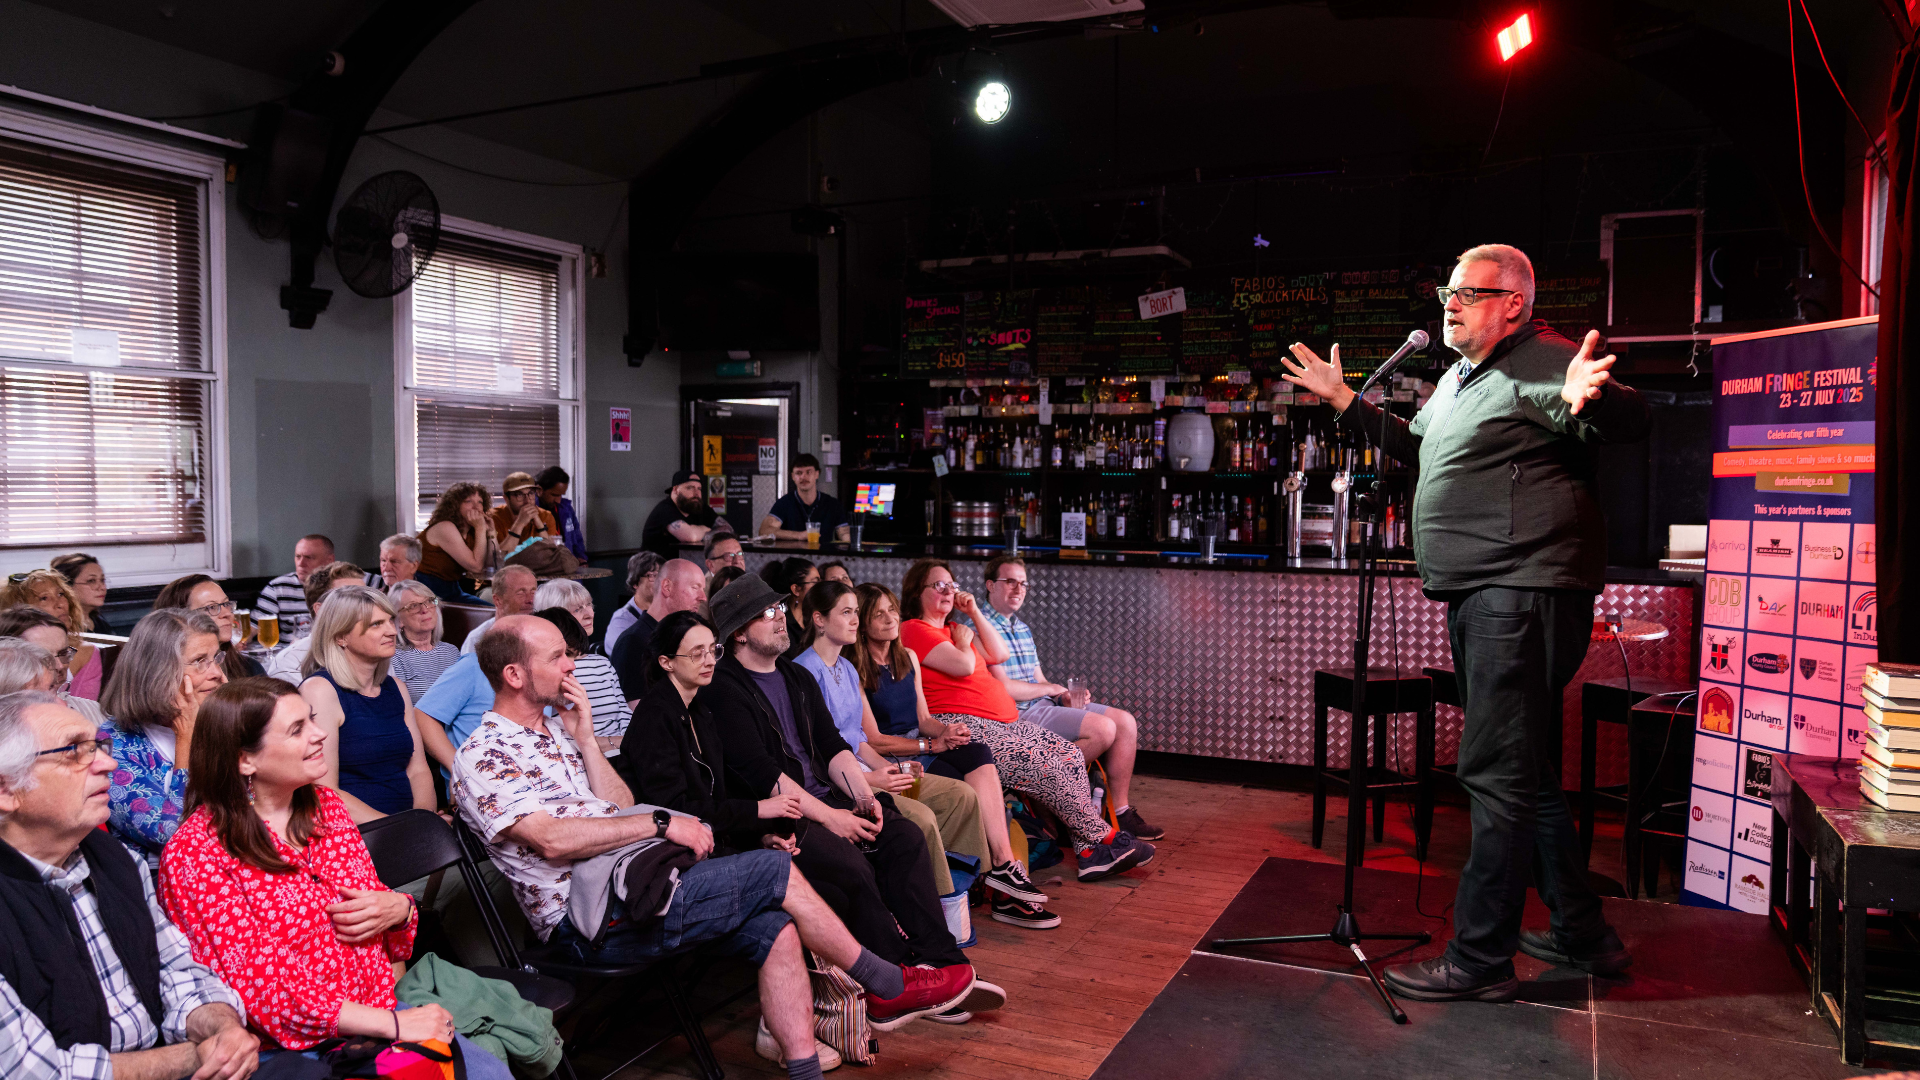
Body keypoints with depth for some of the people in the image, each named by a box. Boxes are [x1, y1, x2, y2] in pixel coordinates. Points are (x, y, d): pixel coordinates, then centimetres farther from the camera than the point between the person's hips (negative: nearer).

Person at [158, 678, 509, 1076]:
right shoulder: (196, 853, -12)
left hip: (382, 1009, 6)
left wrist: (399, 908, -7)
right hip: (299, 1046, -6)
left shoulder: (325, 804, 8)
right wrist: (392, 1024, -20)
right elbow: (260, 990, -16)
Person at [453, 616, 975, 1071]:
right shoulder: (482, 757, -7)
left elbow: (620, 807, 13)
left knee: (776, 928, -11)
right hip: (590, 920, -9)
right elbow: (551, 838, -21)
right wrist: (661, 822, -18)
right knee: (777, 872, -14)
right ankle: (891, 988, 2)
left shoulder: (555, 728, 19)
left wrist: (584, 736, 3)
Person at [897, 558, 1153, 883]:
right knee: (1044, 766, -19)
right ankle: (1105, 838, -4)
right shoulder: (914, 630, -5)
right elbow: (964, 666, -16)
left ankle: (1091, 851, -8)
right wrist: (963, 641, 4)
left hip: (1001, 723, 10)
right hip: (962, 726, -10)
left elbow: (999, 655, 18)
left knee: (1069, 754, -5)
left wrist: (974, 613, 15)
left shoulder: (952, 629, 25)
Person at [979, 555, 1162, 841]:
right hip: (1017, 715, -10)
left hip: (1043, 704, 10)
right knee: (1103, 728, -23)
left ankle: (1120, 812, 3)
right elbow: (1003, 688, -19)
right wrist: (1052, 689, -7)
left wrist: (1066, 695, -1)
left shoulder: (1023, 628, 20)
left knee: (1125, 722, -1)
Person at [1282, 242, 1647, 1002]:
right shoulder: (1459, 378, 20)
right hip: (1478, 598, 11)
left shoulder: (1542, 365, -10)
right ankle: (1582, 935, 30)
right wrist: (1344, 402, 32)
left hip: (1523, 595, -11)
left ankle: (1479, 960, 2)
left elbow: (1632, 422, -23)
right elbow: (1417, 448, 34)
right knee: (1525, 775, 17)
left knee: (1498, 775, -7)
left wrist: (1587, 398, -45)